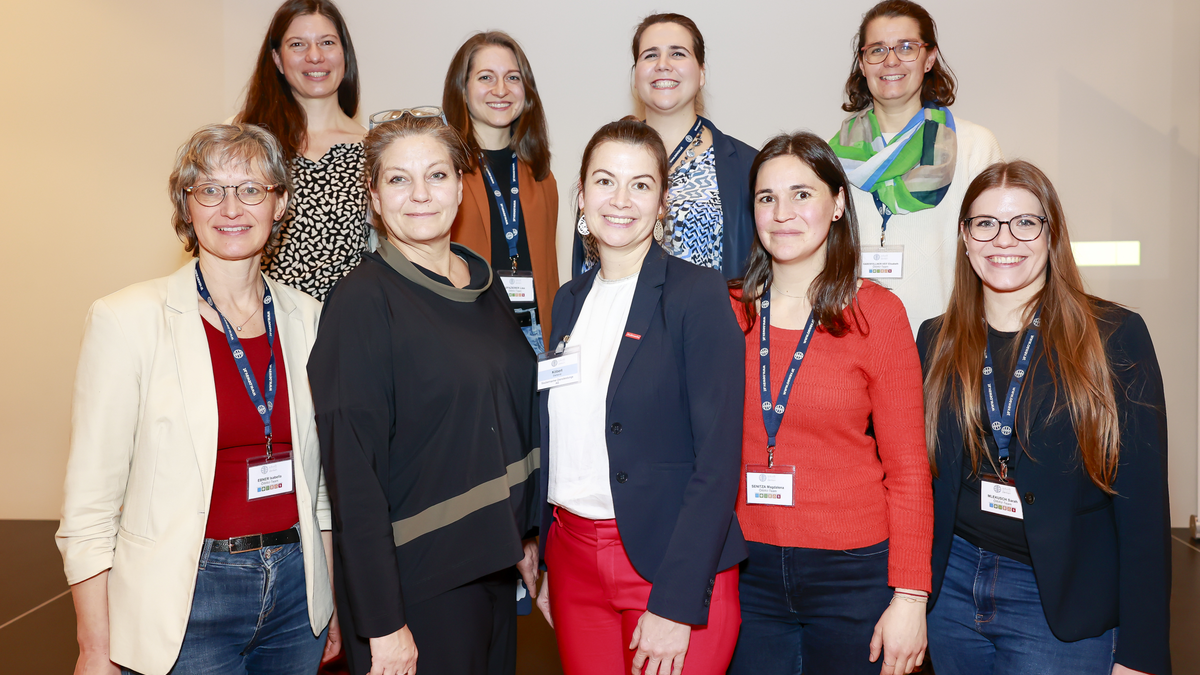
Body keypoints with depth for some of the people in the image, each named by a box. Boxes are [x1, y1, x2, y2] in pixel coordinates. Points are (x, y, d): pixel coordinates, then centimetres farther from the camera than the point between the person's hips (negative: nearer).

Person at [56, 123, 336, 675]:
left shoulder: (305, 317, 3)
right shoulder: (127, 320, -9)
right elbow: (90, 501, -8)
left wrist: (335, 604, 10)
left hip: (296, 587, 4)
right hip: (186, 607, -4)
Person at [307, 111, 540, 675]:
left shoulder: (483, 283, 6)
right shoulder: (363, 301, -14)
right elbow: (351, 468, -18)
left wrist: (526, 535, 12)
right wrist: (382, 622, -19)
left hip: (493, 564, 7)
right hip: (416, 579, -6)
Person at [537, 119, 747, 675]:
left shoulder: (697, 294, -10)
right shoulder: (571, 300, 9)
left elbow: (717, 458, -15)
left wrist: (676, 604, -18)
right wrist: (546, 564, 10)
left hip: (673, 565, -5)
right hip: (575, 560, 5)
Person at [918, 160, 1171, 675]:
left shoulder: (1115, 336, -6)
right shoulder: (936, 340, 4)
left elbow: (1142, 501, -8)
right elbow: (922, 477, 9)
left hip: (1062, 608, -3)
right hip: (953, 586, 3)